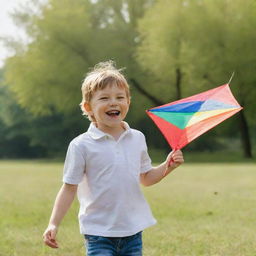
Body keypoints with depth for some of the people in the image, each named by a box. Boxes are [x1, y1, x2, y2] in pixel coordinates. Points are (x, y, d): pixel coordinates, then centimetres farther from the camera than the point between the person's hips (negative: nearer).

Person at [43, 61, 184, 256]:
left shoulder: (137, 139, 5)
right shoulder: (82, 145, -8)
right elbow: (69, 188, -5)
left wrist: (167, 167, 0)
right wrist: (54, 224, -12)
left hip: (133, 230, 4)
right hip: (99, 233, -4)